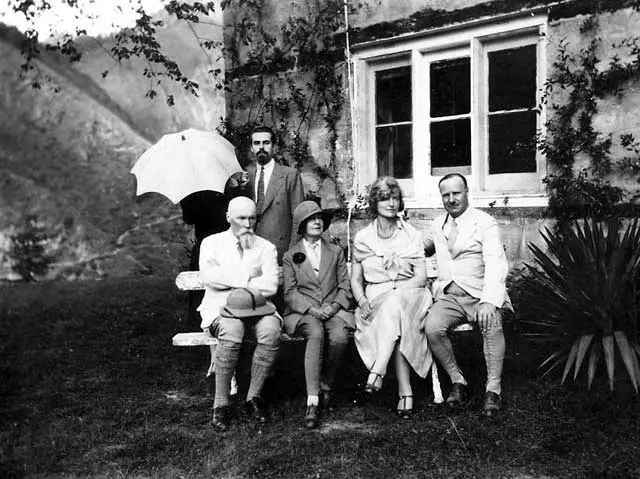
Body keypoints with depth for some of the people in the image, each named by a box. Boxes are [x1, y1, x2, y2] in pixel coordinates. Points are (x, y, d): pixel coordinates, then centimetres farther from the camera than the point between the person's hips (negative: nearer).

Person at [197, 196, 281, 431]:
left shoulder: (266, 247, 13)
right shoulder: (212, 243, 11)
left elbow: (270, 285, -4)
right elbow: (208, 277, -9)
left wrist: (234, 288, -11)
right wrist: (247, 278, -8)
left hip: (257, 306, 2)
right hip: (220, 307, -2)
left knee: (271, 331, -31)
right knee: (232, 332, -35)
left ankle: (254, 396, -14)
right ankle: (221, 403, -21)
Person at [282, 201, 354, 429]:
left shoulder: (336, 252, 17)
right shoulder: (290, 256, 12)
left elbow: (345, 287, 10)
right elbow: (290, 293, 3)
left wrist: (334, 306, -10)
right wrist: (312, 309, -14)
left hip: (333, 310, 2)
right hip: (303, 312, -1)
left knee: (340, 337, -32)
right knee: (316, 334, -35)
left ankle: (326, 384, -6)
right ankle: (312, 401, -36)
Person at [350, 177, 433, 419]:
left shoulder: (411, 235, 8)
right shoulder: (362, 238, 12)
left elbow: (421, 278, 0)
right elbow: (355, 280, 13)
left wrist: (394, 290, -16)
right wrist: (362, 300, -9)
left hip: (409, 297, -1)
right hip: (376, 303, 1)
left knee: (393, 304, -37)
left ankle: (376, 372, -42)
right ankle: (406, 392, -37)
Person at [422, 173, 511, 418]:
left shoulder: (485, 222, -3)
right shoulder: (437, 225, 15)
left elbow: (496, 264, -16)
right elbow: (422, 250, 35)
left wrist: (489, 301, -32)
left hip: (479, 294, -3)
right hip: (447, 296, 4)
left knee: (491, 323, -35)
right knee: (432, 327, -27)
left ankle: (493, 389, -20)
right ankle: (457, 381, -6)